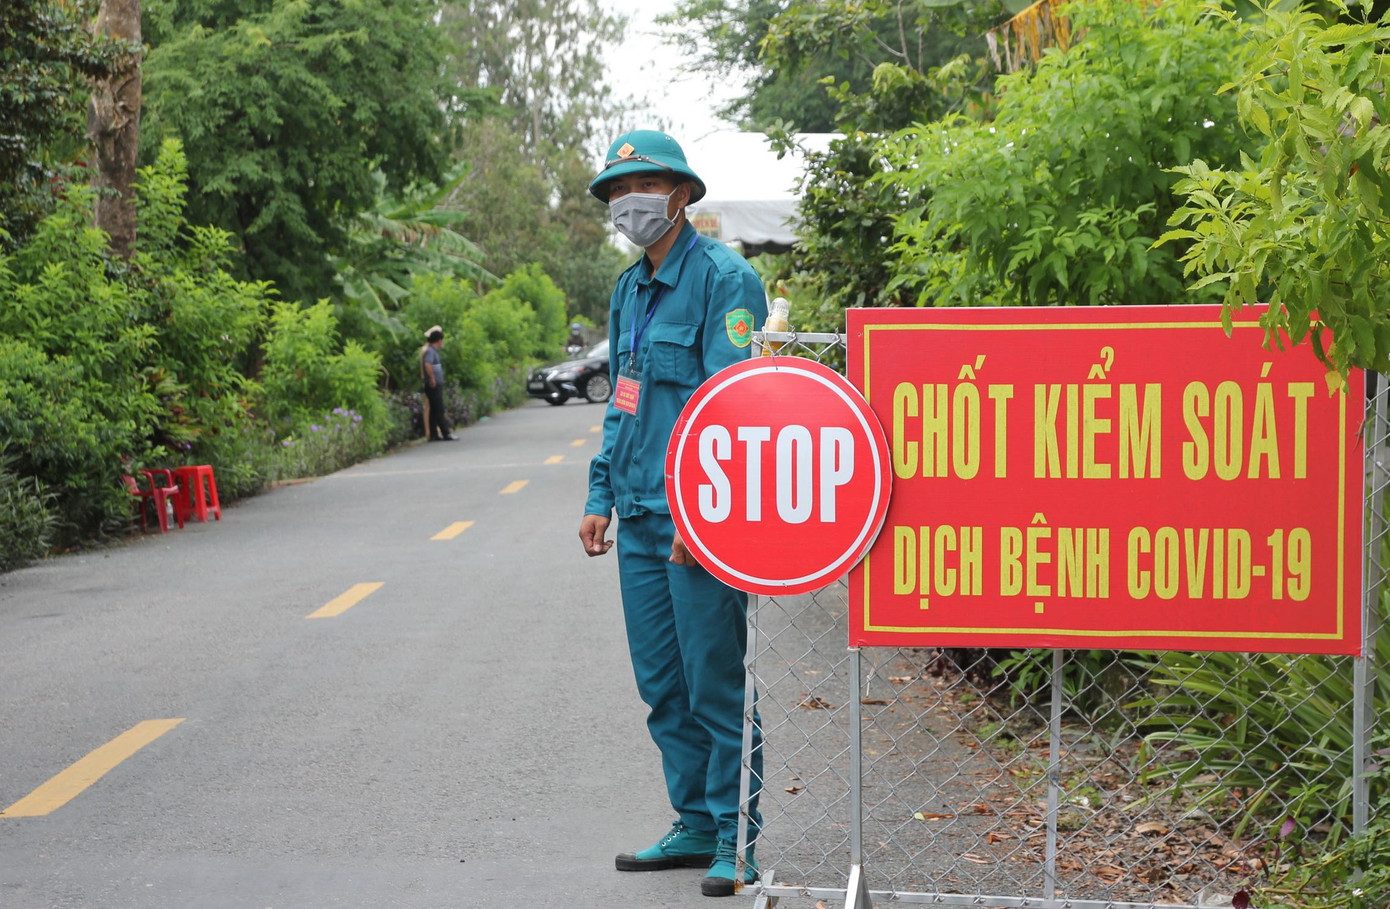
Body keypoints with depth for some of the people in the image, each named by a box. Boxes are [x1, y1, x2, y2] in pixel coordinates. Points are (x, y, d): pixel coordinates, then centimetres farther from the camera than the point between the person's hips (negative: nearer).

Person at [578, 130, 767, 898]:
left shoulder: (722, 278, -10)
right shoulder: (629, 289, 16)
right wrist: (600, 498, 16)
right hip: (641, 518, 9)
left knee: (716, 682, -2)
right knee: (663, 684, 13)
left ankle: (736, 840, 8)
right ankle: (695, 825, 24)